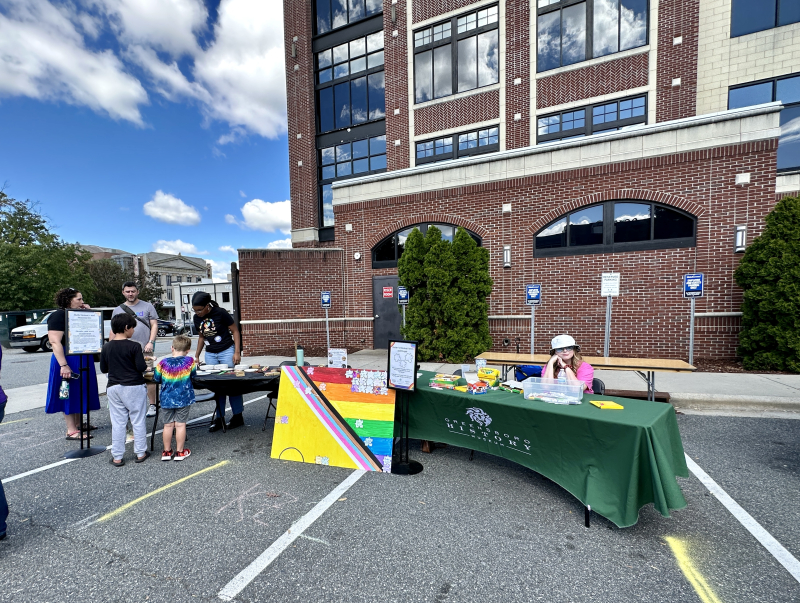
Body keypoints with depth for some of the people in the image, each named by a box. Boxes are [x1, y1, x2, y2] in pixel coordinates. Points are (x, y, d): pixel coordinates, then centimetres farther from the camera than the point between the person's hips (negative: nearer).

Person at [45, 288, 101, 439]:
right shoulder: (58, 316, -13)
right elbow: (55, 342, -21)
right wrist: (63, 365, -27)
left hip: (83, 360, 8)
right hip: (68, 361, -8)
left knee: (80, 392, 15)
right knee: (69, 394, -1)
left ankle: (78, 423, 27)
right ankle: (71, 430, 6)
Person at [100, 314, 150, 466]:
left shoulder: (106, 347, 1)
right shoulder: (134, 346, -14)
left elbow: (103, 369, 8)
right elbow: (141, 367, -16)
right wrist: (144, 363, 4)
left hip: (113, 388, 4)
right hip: (134, 387, -4)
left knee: (117, 423, 10)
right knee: (138, 421, 7)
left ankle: (117, 457, 16)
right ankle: (140, 453, 16)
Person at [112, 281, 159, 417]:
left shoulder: (147, 306, 7)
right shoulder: (117, 310, 15)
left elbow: (154, 325, 3)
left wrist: (150, 342, -7)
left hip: (145, 349, -3)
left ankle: (152, 405, 5)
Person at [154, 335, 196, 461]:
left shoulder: (163, 362, -7)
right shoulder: (189, 361, -9)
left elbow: (156, 379, 4)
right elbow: (193, 375, 6)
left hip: (167, 399, 2)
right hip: (183, 398, -2)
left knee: (168, 425, 12)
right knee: (180, 425, 5)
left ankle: (167, 452, 23)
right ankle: (180, 452, 14)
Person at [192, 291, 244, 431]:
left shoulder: (220, 313, -13)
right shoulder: (197, 318, 4)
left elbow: (235, 331, -8)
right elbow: (201, 337, 18)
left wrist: (237, 352, -13)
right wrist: (197, 355, 13)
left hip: (227, 351, -5)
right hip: (210, 354, 5)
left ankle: (238, 416, 11)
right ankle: (219, 418, 16)